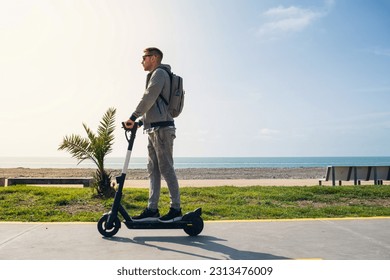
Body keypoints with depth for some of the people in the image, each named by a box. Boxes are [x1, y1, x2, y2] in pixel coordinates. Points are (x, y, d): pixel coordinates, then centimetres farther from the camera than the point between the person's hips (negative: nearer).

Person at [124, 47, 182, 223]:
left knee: (166, 169, -8)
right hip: (154, 129, 10)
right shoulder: (156, 75, 27)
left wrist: (133, 117, -16)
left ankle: (176, 209, -3)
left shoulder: (159, 73, -3)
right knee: (153, 169, 7)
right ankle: (152, 209, 9)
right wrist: (141, 121, 19)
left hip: (161, 128, -10)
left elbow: (148, 98, -16)